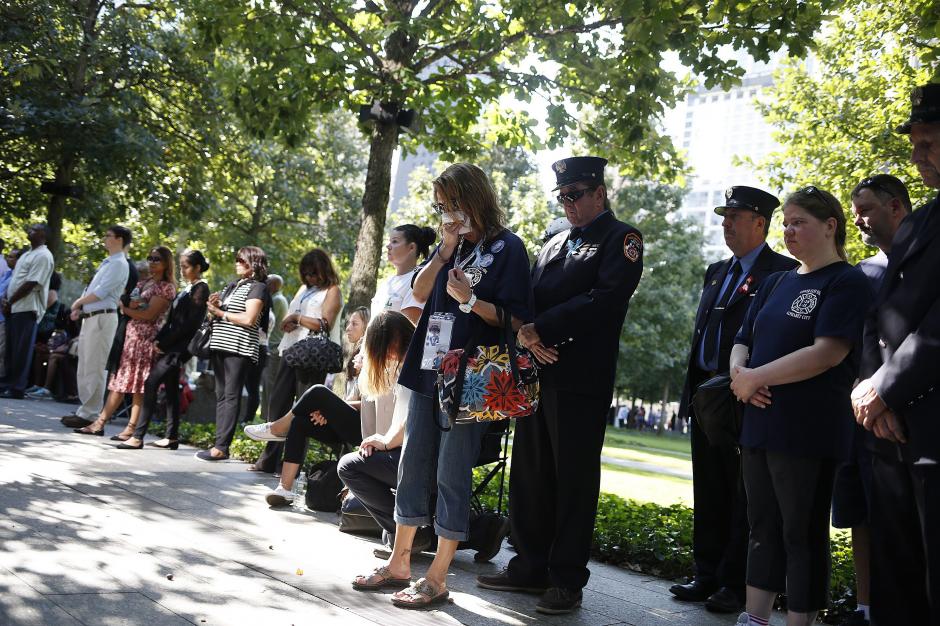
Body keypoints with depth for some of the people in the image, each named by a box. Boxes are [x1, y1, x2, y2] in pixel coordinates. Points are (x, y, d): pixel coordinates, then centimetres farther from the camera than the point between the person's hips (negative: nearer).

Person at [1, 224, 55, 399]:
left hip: (26, 309, -9)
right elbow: (15, 279, 21)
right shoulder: (27, 254, 20)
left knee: (21, 350, -6)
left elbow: (31, 284, -16)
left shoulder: (43, 256, -10)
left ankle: (17, 388, -3)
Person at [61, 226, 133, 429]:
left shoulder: (119, 264, -9)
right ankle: (85, 410, 22)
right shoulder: (107, 263, 20)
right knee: (84, 367, 14)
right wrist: (79, 308, 6)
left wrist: (78, 302, -4)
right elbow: (91, 289, 21)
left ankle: (89, 414, -4)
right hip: (89, 318, 10)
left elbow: (101, 292, -16)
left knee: (94, 368, -7)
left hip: (102, 318, -10)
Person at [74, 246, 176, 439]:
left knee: (139, 385, -4)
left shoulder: (166, 287, -5)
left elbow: (149, 315, -13)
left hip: (146, 338, -7)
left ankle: (131, 429, 0)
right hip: (130, 334, 7)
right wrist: (129, 306, -8)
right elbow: (126, 304, 15)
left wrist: (126, 308, -3)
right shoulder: (143, 283, 19)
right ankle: (100, 423, 9)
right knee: (120, 380, 7)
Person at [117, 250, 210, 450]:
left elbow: (190, 323, -16)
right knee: (171, 388, 11)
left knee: (151, 384, -14)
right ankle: (172, 437, 17)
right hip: (171, 345, 9)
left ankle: (138, 436, -14)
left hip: (180, 347, -9)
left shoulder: (201, 289, -10)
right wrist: (158, 339, 3)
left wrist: (164, 343, -14)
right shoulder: (186, 289, 17)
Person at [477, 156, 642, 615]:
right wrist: (526, 335, -6)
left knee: (574, 481, -1)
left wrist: (540, 327, -16)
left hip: (581, 380, -7)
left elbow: (605, 298, -15)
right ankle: (531, 567, 21)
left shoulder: (621, 240, 0)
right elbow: (529, 298, 16)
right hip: (538, 373, 7)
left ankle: (567, 580, 7)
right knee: (529, 476, 10)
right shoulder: (554, 243, 22)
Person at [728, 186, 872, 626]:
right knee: (763, 527, 12)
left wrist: (756, 377, -16)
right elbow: (743, 342, 16)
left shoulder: (847, 282, -6)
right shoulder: (777, 282, 17)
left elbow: (827, 352, -18)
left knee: (802, 534, 0)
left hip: (807, 432, -7)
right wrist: (739, 373, -6)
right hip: (760, 423, 7)